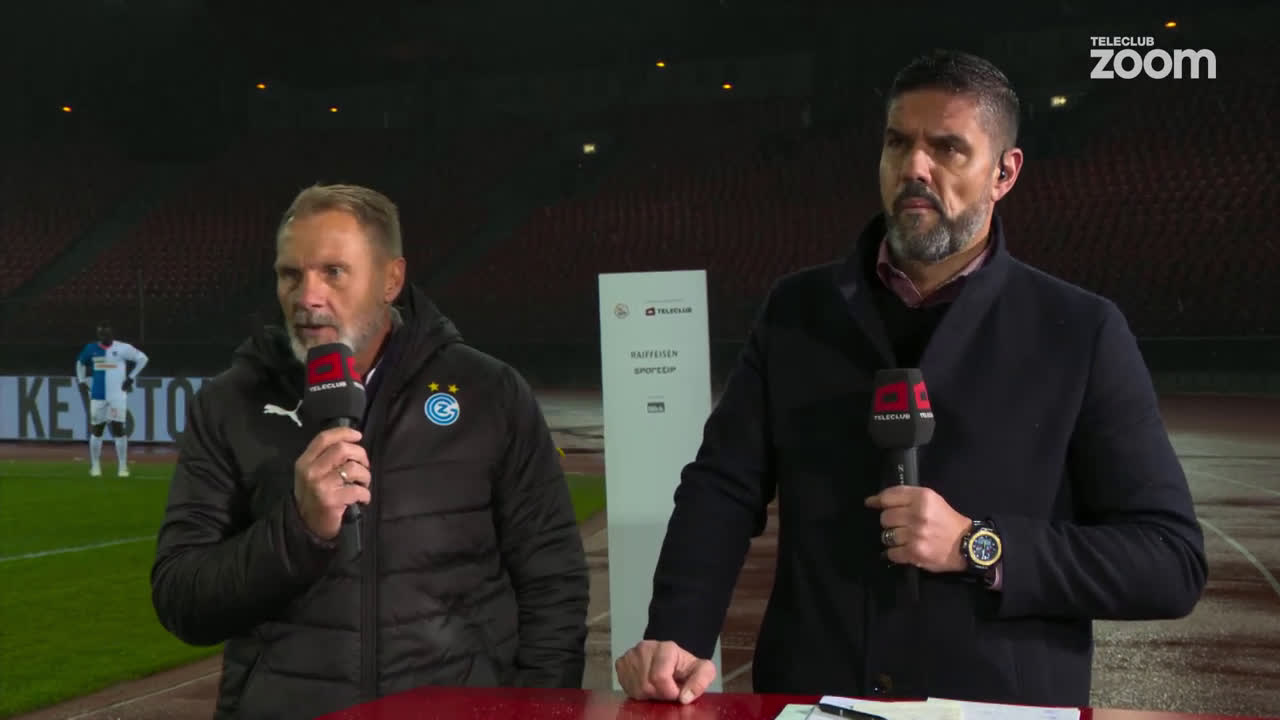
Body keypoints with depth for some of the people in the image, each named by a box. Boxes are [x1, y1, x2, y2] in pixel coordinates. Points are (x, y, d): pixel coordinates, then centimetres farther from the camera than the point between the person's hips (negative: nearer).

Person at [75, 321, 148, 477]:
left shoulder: (122, 348, -4)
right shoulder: (91, 349, 6)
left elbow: (142, 358, 4)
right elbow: (80, 362, 25)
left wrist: (131, 378, 0)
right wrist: (83, 381, 14)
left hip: (117, 395, -3)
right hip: (97, 396, 3)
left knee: (118, 428, -7)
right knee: (96, 430, 7)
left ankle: (122, 467, -1)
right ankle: (95, 466, 17)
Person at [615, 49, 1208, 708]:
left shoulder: (1081, 334, 1)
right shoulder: (796, 310, 9)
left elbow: (1172, 561, -2)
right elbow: (723, 486, 4)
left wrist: (977, 546, -13)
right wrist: (678, 635, -13)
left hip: (1005, 709, -1)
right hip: (809, 703, 1)